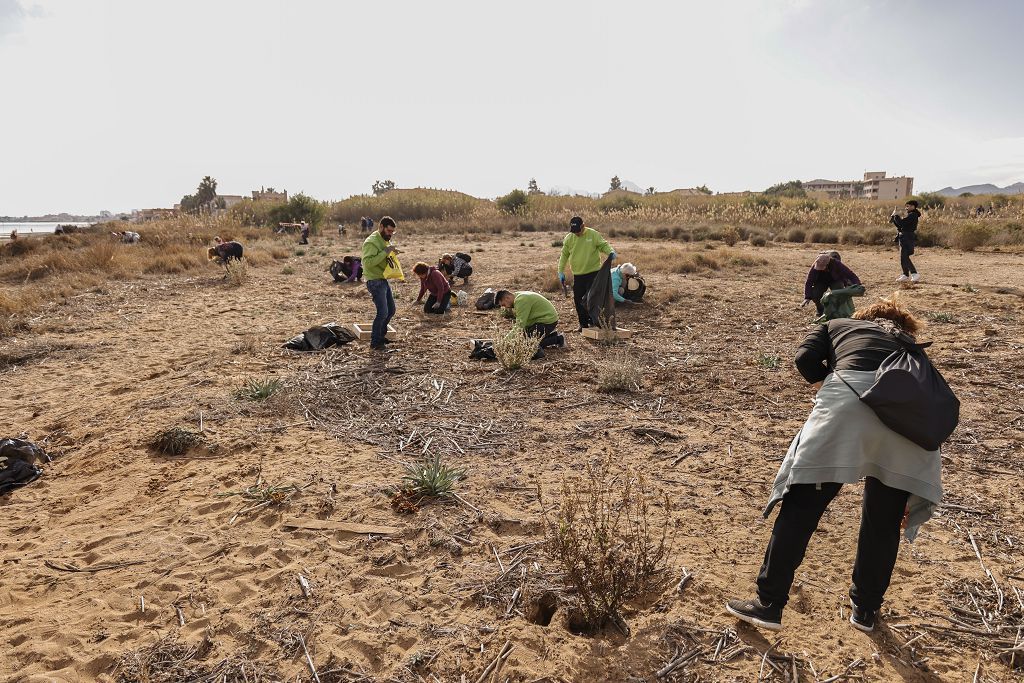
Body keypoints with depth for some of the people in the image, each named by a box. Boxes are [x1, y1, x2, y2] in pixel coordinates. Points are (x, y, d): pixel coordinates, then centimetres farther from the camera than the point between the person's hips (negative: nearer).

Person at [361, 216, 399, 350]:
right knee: (382, 312, -13)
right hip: (375, 281, -10)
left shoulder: (385, 240, 13)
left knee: (391, 311, 14)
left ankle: (381, 336, 29)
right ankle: (375, 342, -1)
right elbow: (368, 262, -28)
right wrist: (385, 252, -28)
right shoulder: (371, 242, -17)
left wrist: (392, 253, 3)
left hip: (384, 280, 10)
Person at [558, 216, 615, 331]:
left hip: (593, 273, -4)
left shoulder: (593, 235, -6)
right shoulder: (568, 238, 2)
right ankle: (583, 324, 19)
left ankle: (593, 322, 5)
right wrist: (561, 271, 4)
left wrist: (610, 252, -23)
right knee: (578, 300, 6)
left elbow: (604, 245, -1)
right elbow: (564, 255, 9)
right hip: (577, 275, 4)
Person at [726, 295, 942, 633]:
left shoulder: (837, 324, 32)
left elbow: (805, 359, 9)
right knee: (885, 519, 21)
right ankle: (866, 609, 35)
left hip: (851, 396, -3)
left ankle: (770, 603, 12)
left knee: (801, 507, 6)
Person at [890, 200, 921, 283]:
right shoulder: (910, 215, 18)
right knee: (904, 257, 14)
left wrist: (895, 215, -9)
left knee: (904, 257, -15)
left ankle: (914, 274, -17)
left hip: (907, 239, -10)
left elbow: (901, 223, -23)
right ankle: (906, 275, 21)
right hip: (904, 239, 10)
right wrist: (893, 219, 9)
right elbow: (900, 225, 20)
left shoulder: (912, 215, -13)